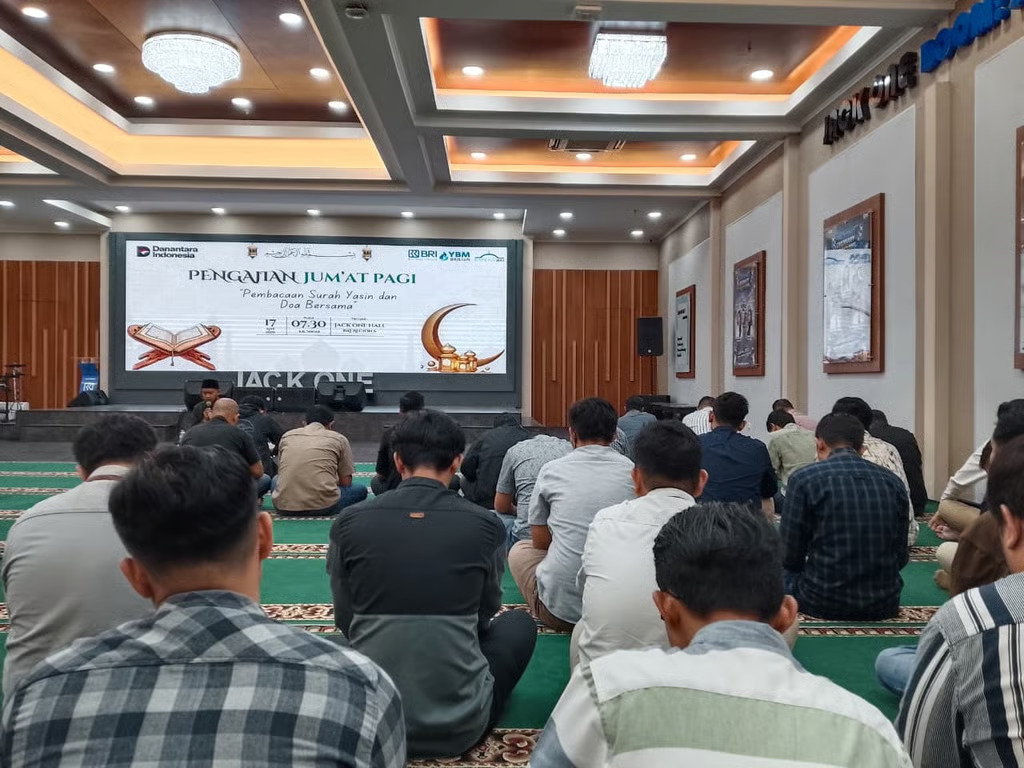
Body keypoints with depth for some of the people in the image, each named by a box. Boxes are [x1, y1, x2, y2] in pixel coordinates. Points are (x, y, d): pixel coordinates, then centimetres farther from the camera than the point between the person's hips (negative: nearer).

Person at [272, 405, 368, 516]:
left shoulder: (287, 436, 16)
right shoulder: (339, 439, 9)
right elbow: (346, 483, 10)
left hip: (284, 507, 3)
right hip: (323, 507, -3)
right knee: (361, 490, 25)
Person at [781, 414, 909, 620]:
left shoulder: (804, 478, -8)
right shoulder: (893, 482, 4)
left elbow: (790, 556, -5)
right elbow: (901, 557, 7)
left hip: (823, 603, -4)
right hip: (884, 605, 4)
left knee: (784, 573, 23)